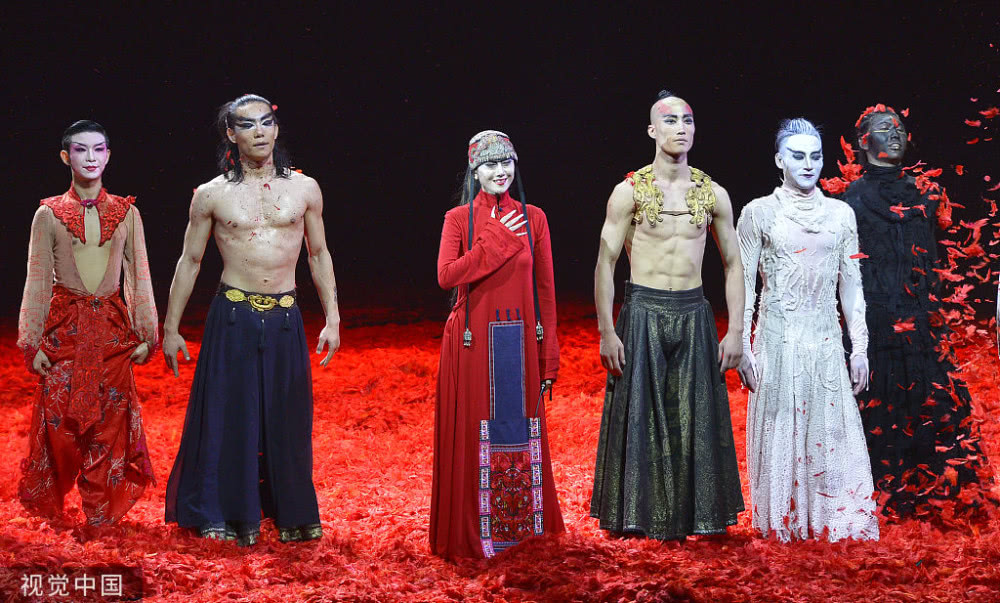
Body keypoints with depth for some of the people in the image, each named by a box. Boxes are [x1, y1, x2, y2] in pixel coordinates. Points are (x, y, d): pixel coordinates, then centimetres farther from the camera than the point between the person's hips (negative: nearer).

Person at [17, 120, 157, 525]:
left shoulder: (126, 213, 6)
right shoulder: (49, 214, 2)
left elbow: (139, 275, 9)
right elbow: (36, 280, 3)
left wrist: (146, 335, 6)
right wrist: (32, 342, -1)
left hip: (111, 328, 1)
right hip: (64, 328, -1)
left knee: (110, 420, 1)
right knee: (58, 418, -3)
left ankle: (102, 511, 12)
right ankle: (46, 504, 18)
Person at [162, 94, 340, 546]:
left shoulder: (304, 189, 5)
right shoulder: (211, 195, 1)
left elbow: (319, 255, 12)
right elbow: (189, 262, 7)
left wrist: (333, 319, 7)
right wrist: (170, 329, 7)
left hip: (285, 320, 1)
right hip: (232, 318, -1)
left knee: (287, 419, 7)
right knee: (228, 415, 2)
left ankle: (291, 515, 21)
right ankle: (225, 515, 14)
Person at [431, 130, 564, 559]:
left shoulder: (532, 219, 6)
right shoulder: (459, 218, 1)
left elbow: (545, 289, 5)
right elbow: (446, 276, -13)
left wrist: (549, 357, 2)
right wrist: (495, 241, -13)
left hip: (520, 344, 2)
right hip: (472, 343, -2)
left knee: (520, 433, 7)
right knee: (473, 435, 1)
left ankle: (522, 524, 21)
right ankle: (473, 530, 13)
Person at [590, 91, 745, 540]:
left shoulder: (713, 194, 5)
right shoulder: (629, 191, -4)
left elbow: (732, 264, 10)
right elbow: (605, 262, -4)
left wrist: (735, 330, 3)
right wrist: (606, 332, -10)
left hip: (694, 315, 3)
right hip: (643, 313, -3)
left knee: (695, 417, 6)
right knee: (641, 414, 3)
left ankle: (694, 513, 17)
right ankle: (639, 515, 14)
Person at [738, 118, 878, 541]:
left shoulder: (840, 214, 8)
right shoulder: (759, 213, 1)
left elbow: (851, 285, 10)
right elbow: (744, 284, 0)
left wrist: (860, 347, 5)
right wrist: (743, 348, -6)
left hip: (826, 343, 2)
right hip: (779, 342, -2)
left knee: (831, 434, 1)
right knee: (780, 432, 2)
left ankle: (834, 524, 10)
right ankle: (782, 524, 13)